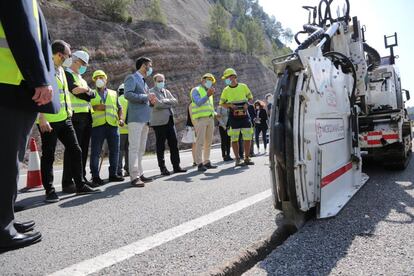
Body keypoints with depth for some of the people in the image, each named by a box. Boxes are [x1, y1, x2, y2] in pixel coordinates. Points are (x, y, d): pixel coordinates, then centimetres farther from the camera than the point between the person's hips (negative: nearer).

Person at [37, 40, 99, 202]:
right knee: (48, 156, 1)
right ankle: (50, 191, 11)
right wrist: (42, 118, -22)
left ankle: (80, 185, 18)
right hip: (49, 121, -8)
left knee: (75, 151, 9)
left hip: (64, 119, 9)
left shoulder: (61, 69, 17)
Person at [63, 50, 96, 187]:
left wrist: (83, 90, -5)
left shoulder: (81, 78, 25)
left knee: (84, 149, 9)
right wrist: (86, 90, 1)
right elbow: (75, 90, -16)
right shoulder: (67, 74, 0)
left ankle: (81, 178, 17)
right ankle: (67, 181, -4)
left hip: (86, 116, 8)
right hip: (75, 116, -8)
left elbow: (93, 94, 13)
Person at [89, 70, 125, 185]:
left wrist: (120, 119, 6)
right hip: (97, 125, -2)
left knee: (114, 150, 4)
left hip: (113, 125, 3)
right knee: (95, 151, -3)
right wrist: (95, 107, -11)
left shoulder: (113, 93, 21)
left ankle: (113, 174, 14)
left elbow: (119, 107, 21)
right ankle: (95, 176, 3)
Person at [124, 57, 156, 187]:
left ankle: (139, 174, 16)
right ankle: (134, 177, -8)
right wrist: (146, 97, -13)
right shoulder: (132, 78, -2)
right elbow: (128, 94, -18)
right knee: (134, 148, -9)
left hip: (145, 119, 9)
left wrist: (150, 100, 9)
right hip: (135, 118, -9)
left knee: (141, 149, 10)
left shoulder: (144, 81, 24)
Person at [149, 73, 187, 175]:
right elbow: (157, 104, -15)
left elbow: (175, 102, 7)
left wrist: (165, 101, -8)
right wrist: (169, 104, -5)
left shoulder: (167, 91, 21)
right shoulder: (151, 92, 1)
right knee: (160, 146, -1)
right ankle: (162, 168, 5)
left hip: (170, 120, 6)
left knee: (174, 144, 5)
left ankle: (176, 166, 12)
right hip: (159, 122, -6)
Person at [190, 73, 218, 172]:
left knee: (209, 142, 6)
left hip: (210, 119, 8)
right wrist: (207, 95, -22)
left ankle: (207, 162, 13)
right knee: (200, 142, -11)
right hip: (200, 119, -8)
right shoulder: (196, 90, 3)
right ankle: (200, 164, -11)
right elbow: (198, 103, -13)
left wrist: (215, 114, 16)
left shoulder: (209, 92, 27)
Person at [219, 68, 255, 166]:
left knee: (248, 137, 3)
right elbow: (222, 104, 8)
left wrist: (247, 104, -7)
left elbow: (250, 98, 14)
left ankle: (247, 158, 15)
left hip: (244, 115, 1)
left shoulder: (244, 87, 5)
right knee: (234, 139, -1)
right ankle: (237, 159, 9)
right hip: (233, 117, -1)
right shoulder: (226, 90, 4)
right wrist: (230, 105, -11)